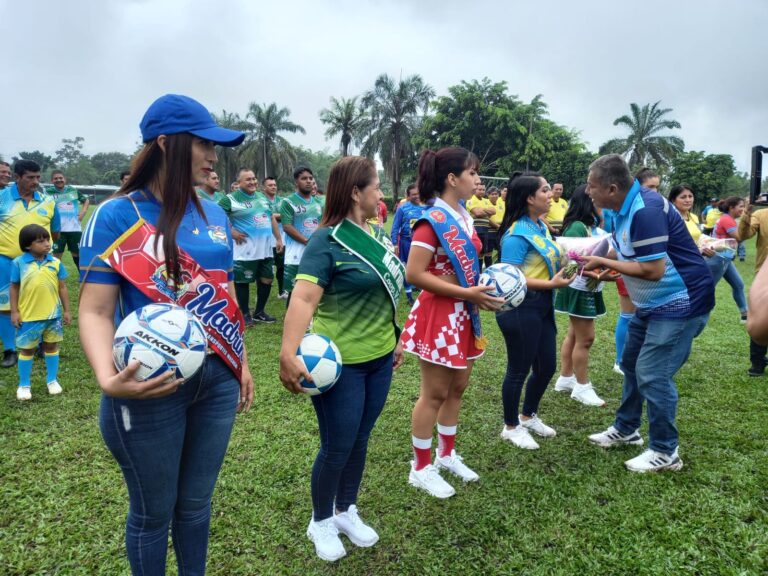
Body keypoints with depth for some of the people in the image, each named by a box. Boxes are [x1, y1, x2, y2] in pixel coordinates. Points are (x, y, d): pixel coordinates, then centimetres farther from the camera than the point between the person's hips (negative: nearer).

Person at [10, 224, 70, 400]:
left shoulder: (55, 262, -3)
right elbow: (14, 288, -1)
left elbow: (62, 287, 3)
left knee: (51, 346, 14)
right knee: (27, 349, 10)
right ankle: (24, 384, 25)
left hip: (53, 314, 2)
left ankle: (52, 380, 29)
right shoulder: (18, 263, -7)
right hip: (28, 316, -2)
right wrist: (14, 311, -3)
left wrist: (66, 310, 5)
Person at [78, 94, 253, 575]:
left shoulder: (214, 214, 4)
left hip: (217, 380, 5)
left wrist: (242, 363, 15)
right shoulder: (117, 215, -11)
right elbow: (95, 310, -14)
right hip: (152, 385, -4)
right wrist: (109, 378, -32)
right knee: (153, 513, 15)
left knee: (196, 503, 21)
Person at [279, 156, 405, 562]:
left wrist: (396, 339, 20)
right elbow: (303, 298, -29)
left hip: (379, 358, 7)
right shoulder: (328, 241, -18)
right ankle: (320, 522, 31)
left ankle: (346, 511, 39)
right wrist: (288, 353, -40)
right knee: (337, 447, 7)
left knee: (360, 441, 19)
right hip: (340, 362, -7)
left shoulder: (377, 234, 6)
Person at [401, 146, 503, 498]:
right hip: (439, 314, -9)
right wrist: (468, 294, -24)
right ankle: (421, 468, 20)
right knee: (434, 393, 3)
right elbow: (414, 275, -23)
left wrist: (486, 286, 2)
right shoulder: (433, 219, -18)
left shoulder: (464, 216, 10)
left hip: (464, 314, 9)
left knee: (457, 388, 18)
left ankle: (447, 454, 36)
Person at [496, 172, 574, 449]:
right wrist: (551, 284, -23)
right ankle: (511, 426, 26)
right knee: (519, 369, 6)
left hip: (543, 305, 9)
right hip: (520, 308, -9)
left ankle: (528, 416, 40)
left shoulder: (541, 225, 9)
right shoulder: (517, 234, -19)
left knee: (547, 366, 18)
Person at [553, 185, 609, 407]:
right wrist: (593, 273, -32)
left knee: (574, 334, 16)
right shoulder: (577, 227, -19)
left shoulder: (593, 226, 8)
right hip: (579, 289, -9)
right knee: (585, 338, -2)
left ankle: (566, 378, 27)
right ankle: (582, 387, 9)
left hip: (588, 289, 9)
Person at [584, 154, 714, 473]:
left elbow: (652, 270, -29)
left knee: (652, 375, -6)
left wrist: (604, 263, -19)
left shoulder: (646, 210, -27)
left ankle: (665, 452, 11)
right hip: (653, 303, 11)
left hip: (680, 303, -11)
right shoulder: (625, 208, 4)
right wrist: (599, 264, -2)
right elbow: (628, 255, 13)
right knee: (631, 363, 18)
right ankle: (625, 429, 34)